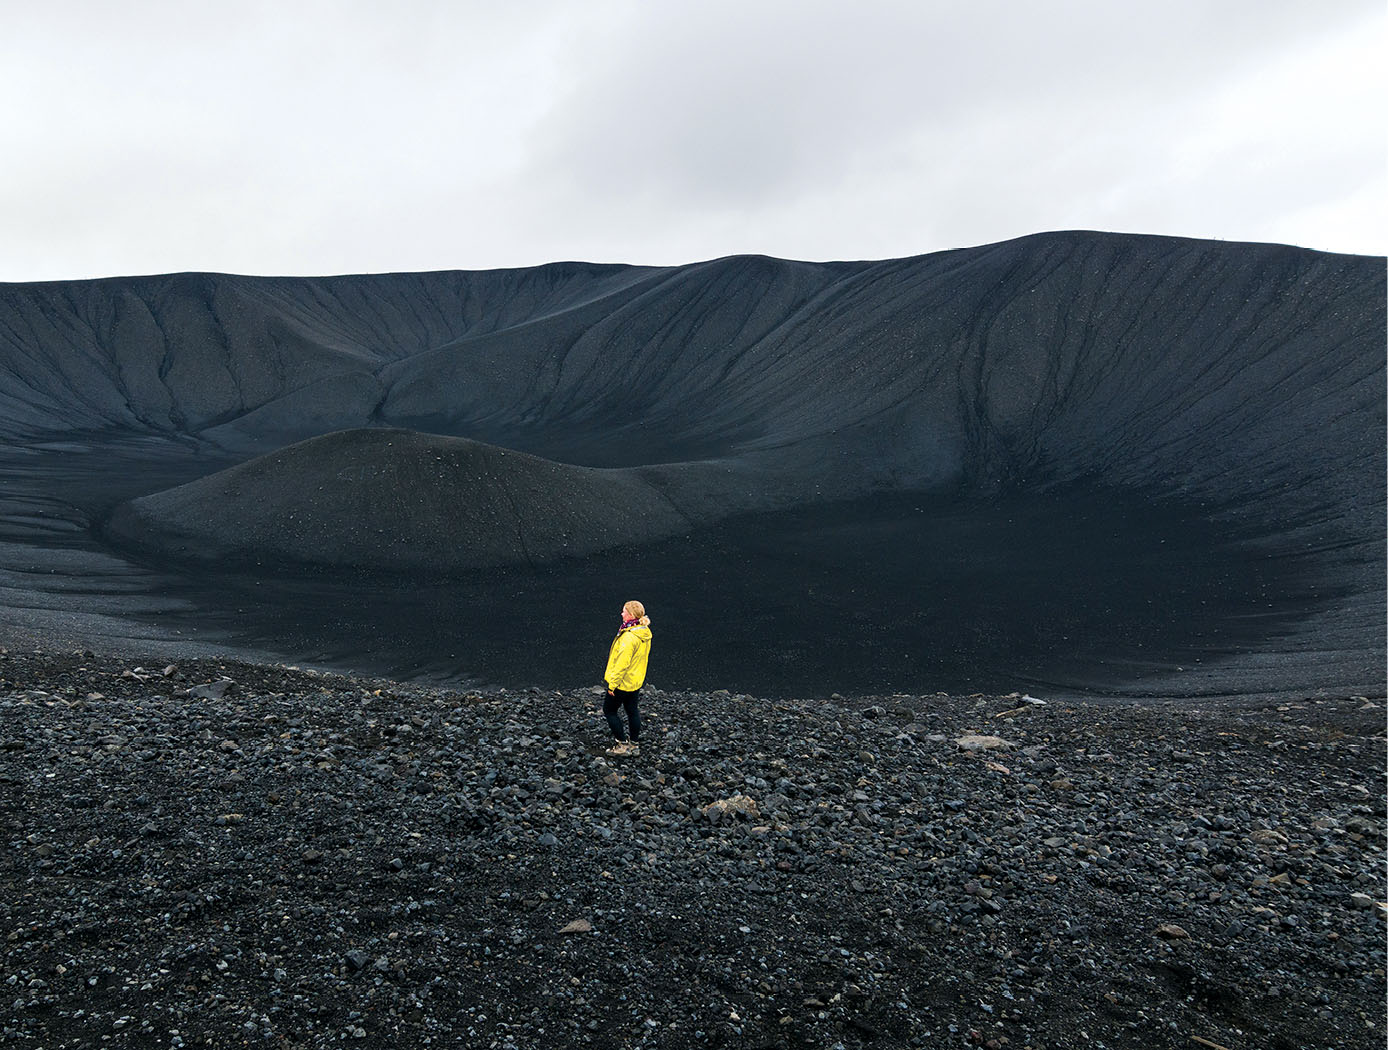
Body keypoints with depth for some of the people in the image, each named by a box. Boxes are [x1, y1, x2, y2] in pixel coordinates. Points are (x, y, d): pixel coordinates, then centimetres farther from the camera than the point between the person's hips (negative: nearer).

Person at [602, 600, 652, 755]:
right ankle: (635, 744, 27)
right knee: (633, 711, 18)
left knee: (609, 710, 8)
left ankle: (622, 744, 10)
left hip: (623, 682, -9)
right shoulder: (644, 633, 1)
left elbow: (622, 663, -28)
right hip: (636, 680, 9)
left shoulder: (629, 637, -29)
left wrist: (612, 683, -20)